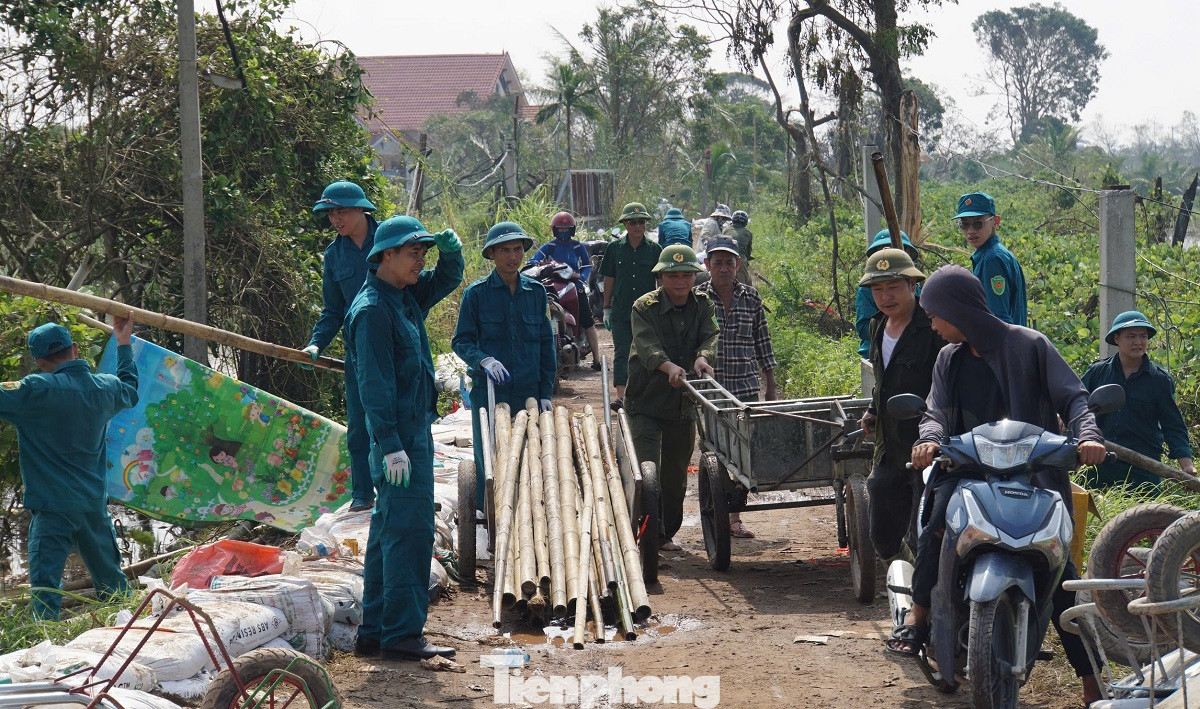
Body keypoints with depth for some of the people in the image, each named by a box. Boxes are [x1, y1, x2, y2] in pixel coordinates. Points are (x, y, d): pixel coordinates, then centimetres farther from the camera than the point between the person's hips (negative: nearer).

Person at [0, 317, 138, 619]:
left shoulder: (36, 390, -16)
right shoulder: (105, 388, 5)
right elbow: (130, 391, 28)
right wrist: (124, 344, 39)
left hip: (53, 507, -6)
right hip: (95, 504, 6)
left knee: (45, 583, -8)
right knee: (111, 578, 20)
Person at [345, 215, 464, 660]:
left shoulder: (406, 297, 13)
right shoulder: (372, 309, -15)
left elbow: (447, 280, 30)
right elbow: (374, 382, -19)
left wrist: (450, 250, 8)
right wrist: (390, 445, -23)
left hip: (415, 428, 10)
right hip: (399, 435, -10)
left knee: (388, 531, 12)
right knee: (410, 530, -11)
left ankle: (374, 632, 18)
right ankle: (402, 633, -9)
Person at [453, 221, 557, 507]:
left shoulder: (536, 291, 7)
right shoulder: (476, 293, -2)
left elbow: (546, 344, 11)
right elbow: (461, 341, 0)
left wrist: (546, 392, 6)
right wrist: (484, 360, -21)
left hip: (529, 392, 3)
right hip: (489, 392, -2)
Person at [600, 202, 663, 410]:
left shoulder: (654, 250, 3)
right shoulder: (615, 248, 4)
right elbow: (609, 279, 8)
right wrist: (606, 308, 7)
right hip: (621, 311, 0)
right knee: (621, 353, -6)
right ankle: (621, 396, -11)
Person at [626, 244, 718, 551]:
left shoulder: (703, 306, 5)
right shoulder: (645, 307, -8)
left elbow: (711, 336, -10)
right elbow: (647, 345, -23)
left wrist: (703, 357, -34)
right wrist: (669, 366, -43)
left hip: (684, 403, 4)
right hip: (646, 402, -4)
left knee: (676, 474, 12)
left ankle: (667, 533, 26)